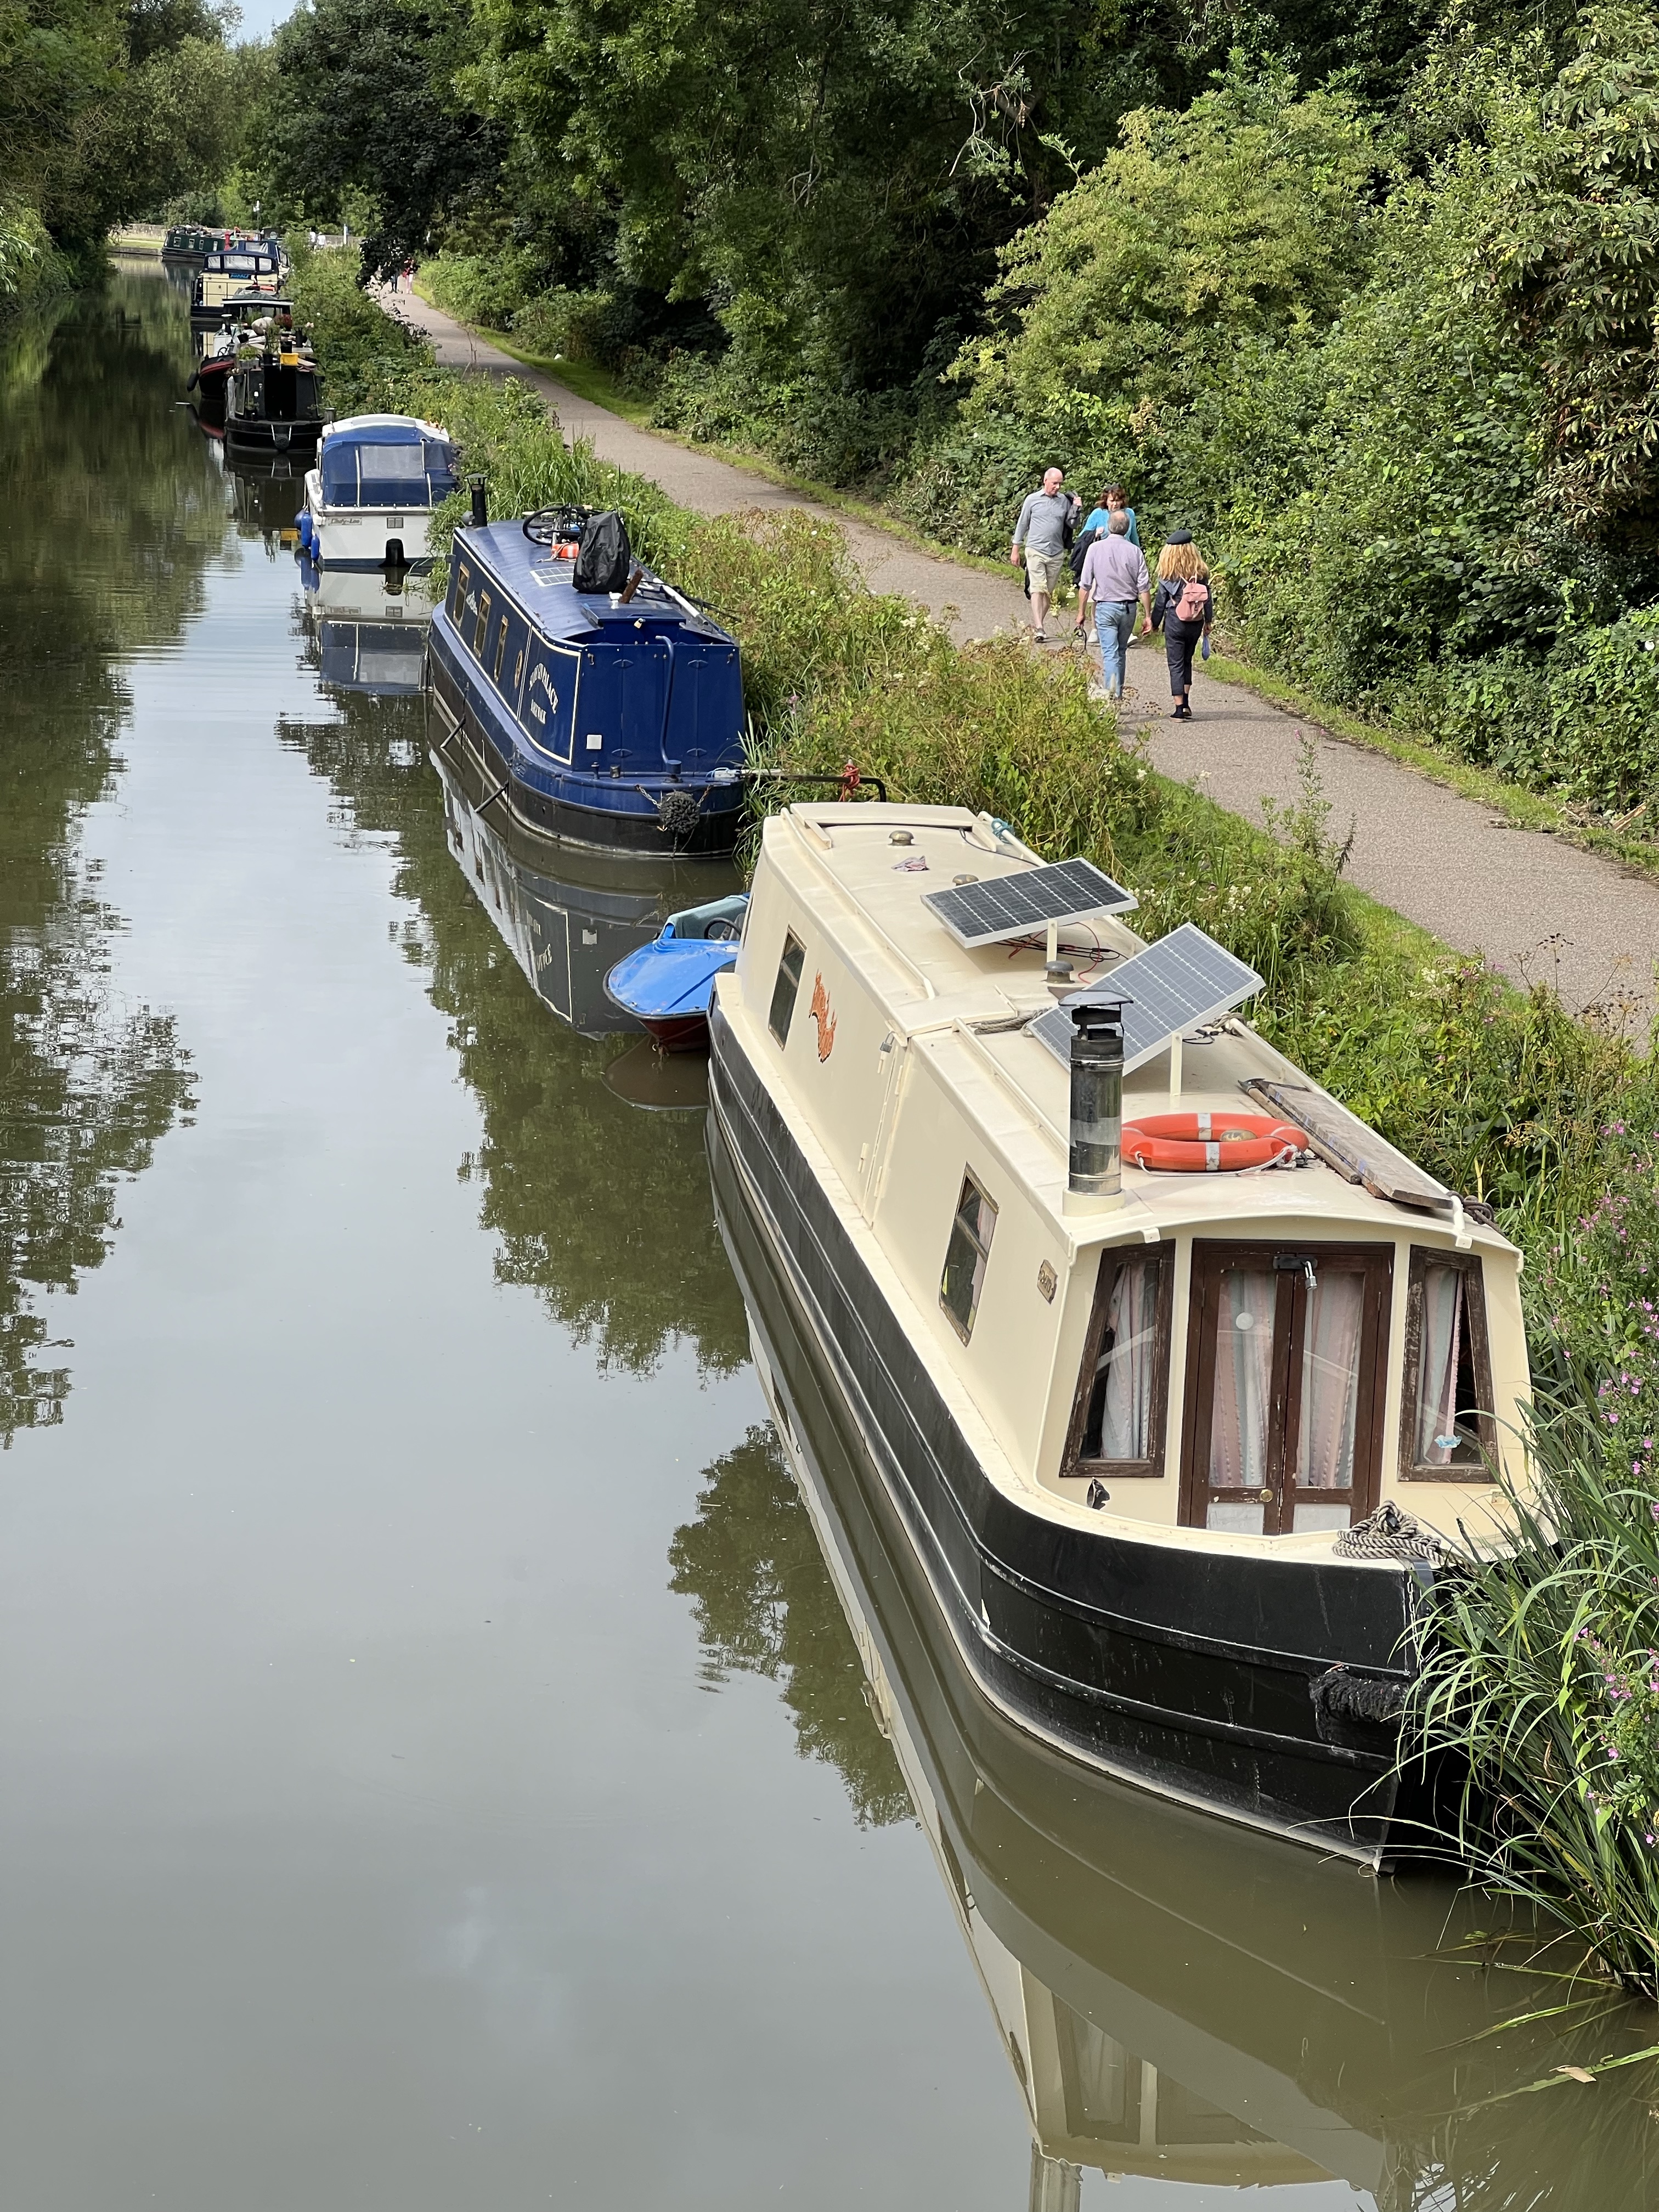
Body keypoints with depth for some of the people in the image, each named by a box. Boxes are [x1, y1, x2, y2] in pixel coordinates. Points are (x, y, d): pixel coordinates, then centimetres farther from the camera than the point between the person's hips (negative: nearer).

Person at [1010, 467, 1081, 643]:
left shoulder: (1065, 501, 8)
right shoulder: (1033, 500, 2)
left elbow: (1072, 525, 14)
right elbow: (1022, 524, 9)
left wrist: (1077, 510, -4)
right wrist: (1015, 549, 9)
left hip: (1057, 554, 3)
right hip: (1035, 551, -3)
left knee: (1049, 592, 6)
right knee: (1038, 589, -12)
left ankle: (1036, 625, 16)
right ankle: (1038, 629, -19)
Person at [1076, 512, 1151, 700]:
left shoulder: (1096, 548, -7)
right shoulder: (1135, 551, -4)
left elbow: (1085, 584, -5)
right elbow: (1144, 587, -4)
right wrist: (1148, 615, 4)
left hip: (1105, 607, -2)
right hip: (1129, 607, 2)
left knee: (1110, 653, -4)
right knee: (1120, 652, 18)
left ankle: (1113, 693, -18)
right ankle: (1118, 692, 25)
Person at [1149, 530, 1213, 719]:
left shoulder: (1167, 576, -10)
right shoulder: (1201, 573, -2)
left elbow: (1160, 602, -4)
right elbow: (1208, 600, 5)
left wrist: (1155, 624, 9)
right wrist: (1208, 622, 18)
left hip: (1175, 623, -4)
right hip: (1196, 624, 4)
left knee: (1176, 665, 1)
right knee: (1187, 661, 22)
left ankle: (1179, 708, -5)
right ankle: (1186, 703, 21)